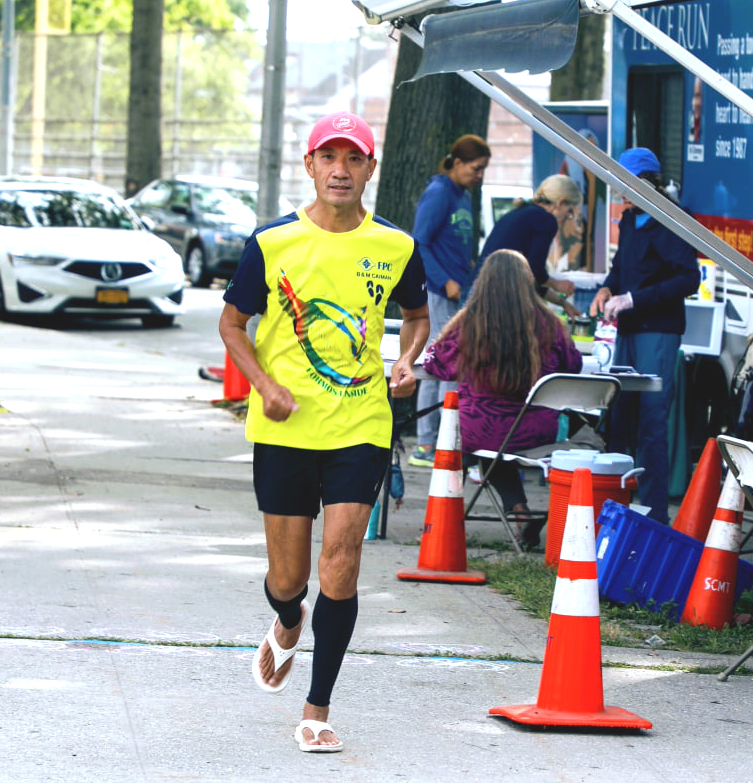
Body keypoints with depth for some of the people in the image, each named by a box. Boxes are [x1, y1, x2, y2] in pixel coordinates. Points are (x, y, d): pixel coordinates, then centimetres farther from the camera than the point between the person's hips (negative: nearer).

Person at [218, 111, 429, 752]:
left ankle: (318, 710, 1)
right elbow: (233, 322, 6)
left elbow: (417, 314, 19)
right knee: (288, 578, 7)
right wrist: (264, 384, -10)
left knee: (341, 567, -10)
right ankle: (288, 628, 45)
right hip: (285, 430, 0)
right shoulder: (273, 242, -3)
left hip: (361, 428, 0)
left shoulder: (395, 247, 1)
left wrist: (408, 361, -1)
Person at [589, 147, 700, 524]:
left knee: (651, 423, -9)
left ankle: (656, 515, -6)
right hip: (629, 330, 8)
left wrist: (633, 298, -20)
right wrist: (607, 288, 6)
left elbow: (689, 279, -19)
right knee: (619, 418, 11)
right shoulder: (630, 220, 14)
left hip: (658, 332, -8)